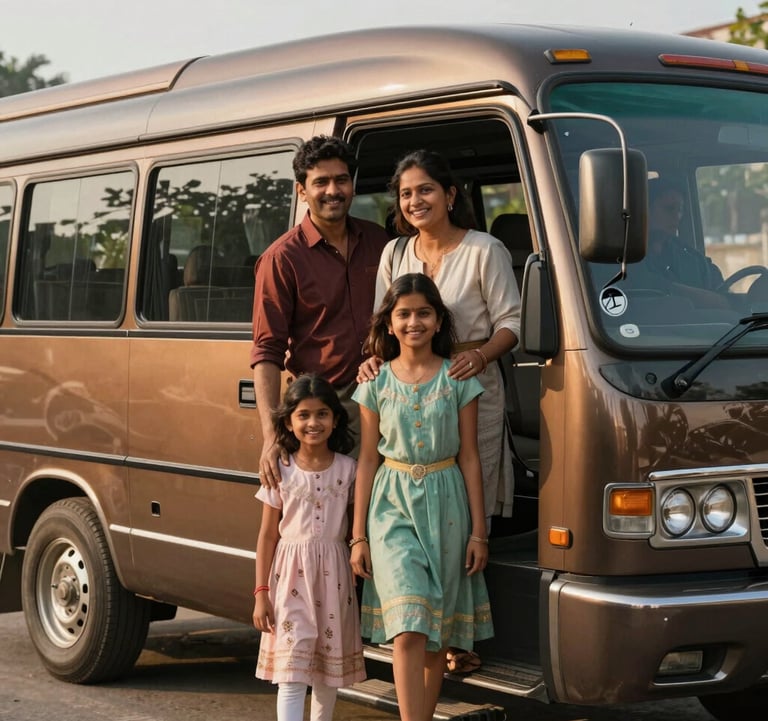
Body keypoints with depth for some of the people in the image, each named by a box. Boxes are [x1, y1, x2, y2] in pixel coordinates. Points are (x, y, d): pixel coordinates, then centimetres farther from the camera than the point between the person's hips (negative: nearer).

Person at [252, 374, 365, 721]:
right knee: (291, 669, -7)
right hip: (291, 574, -2)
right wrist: (261, 592, -2)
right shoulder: (281, 472, -1)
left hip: (334, 575, 2)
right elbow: (267, 535, 2)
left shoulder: (347, 469, 1)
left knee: (329, 664, 11)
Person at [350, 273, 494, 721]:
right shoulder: (377, 384, 3)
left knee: (437, 632, 7)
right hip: (393, 503, -1)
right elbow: (368, 461, 6)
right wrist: (358, 536, 3)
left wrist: (478, 531, 0)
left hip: (445, 503, 1)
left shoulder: (458, 379, 1)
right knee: (408, 627, -13)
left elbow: (469, 457, 2)